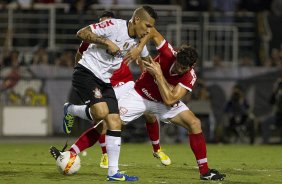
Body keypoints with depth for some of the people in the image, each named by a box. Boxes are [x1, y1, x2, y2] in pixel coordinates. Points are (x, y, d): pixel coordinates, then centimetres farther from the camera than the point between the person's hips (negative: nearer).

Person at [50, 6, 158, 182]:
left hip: (105, 81, 8)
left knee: (115, 122, -3)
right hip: (86, 73, -8)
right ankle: (70, 111, 4)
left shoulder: (139, 42, 8)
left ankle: (113, 172, 0)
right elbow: (82, 33, -18)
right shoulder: (114, 26, -15)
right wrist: (107, 42, -25)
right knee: (101, 111, -28)